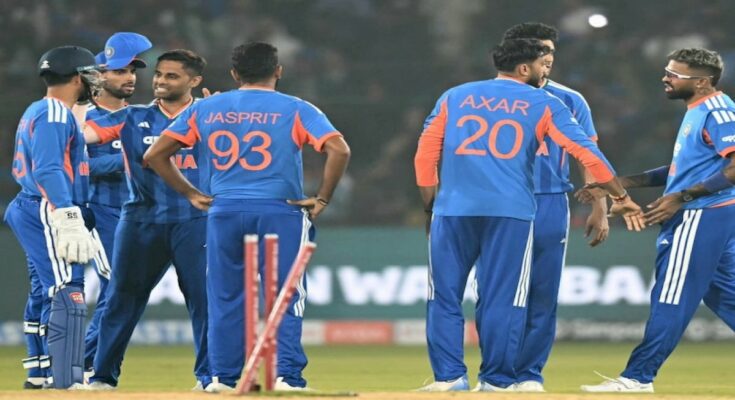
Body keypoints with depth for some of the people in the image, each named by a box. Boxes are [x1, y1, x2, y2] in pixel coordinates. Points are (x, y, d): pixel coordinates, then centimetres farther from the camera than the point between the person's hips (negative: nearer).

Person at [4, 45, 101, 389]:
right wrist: (68, 218, -30)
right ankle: (67, 379, -24)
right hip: (47, 215, -11)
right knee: (67, 290, -17)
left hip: (32, 214, 11)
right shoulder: (54, 113, -11)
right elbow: (48, 170, -22)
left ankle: (41, 372, 24)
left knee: (45, 293, 17)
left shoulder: (36, 112, 20)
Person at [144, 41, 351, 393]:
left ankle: (222, 377, 8)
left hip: (223, 213, 2)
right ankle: (287, 375, -4)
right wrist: (322, 199, -5)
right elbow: (339, 149, -13)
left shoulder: (205, 109, 9)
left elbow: (155, 155, 9)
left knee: (224, 298, 10)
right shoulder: (295, 109, 1)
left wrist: (191, 194, 12)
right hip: (279, 211, -2)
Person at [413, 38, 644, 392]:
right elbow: (585, 151, 4)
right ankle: (497, 380, 4)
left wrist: (430, 204, 17)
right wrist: (621, 197, 8)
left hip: (453, 210, 2)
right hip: (511, 213, -2)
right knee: (501, 298, 3)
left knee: (444, 296, 6)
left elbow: (426, 152, 11)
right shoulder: (544, 104, 8)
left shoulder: (454, 97, 15)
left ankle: (449, 377, 2)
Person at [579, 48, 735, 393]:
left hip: (701, 217, -11)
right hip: (696, 218, 11)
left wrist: (681, 198, -24)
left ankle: (637, 378, -6)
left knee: (671, 299, -7)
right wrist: (622, 183, 19)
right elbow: (683, 169, 24)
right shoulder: (697, 113, 17)